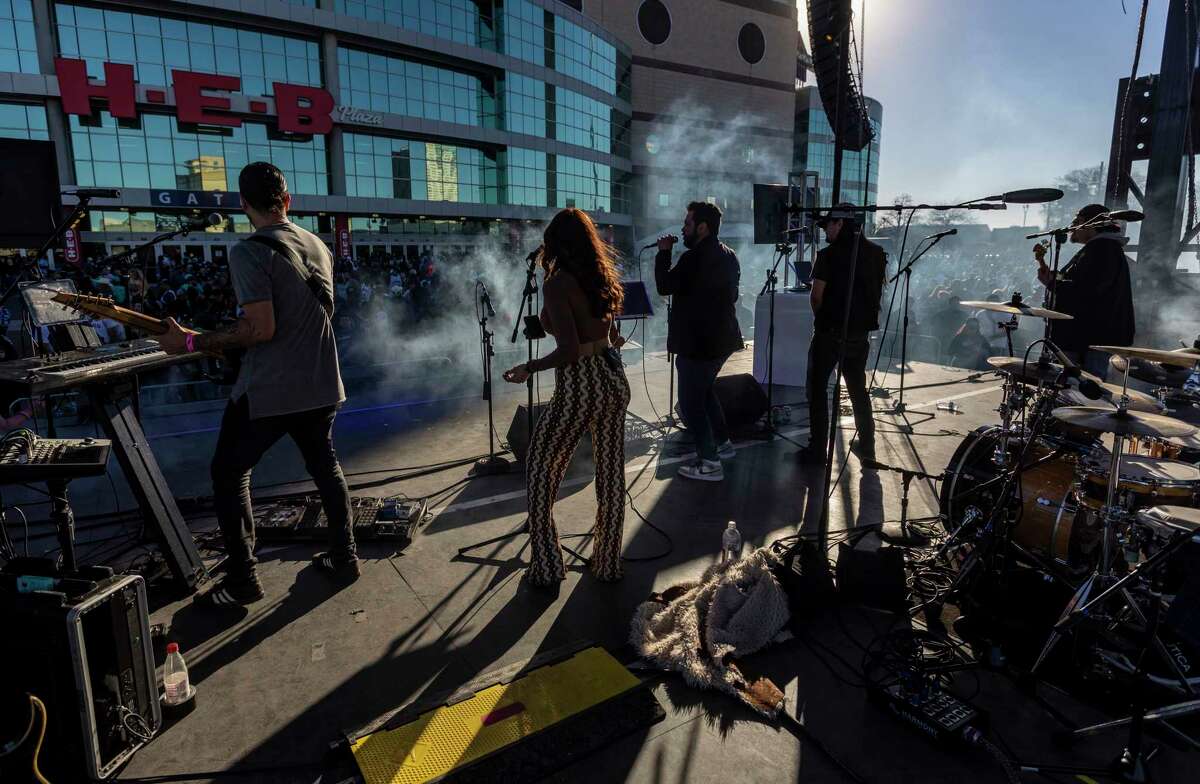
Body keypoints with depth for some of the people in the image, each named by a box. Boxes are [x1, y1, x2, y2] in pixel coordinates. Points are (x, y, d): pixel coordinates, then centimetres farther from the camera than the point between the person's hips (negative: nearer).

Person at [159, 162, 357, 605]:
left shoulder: (249, 253, -15)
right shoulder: (318, 245, 7)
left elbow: (261, 330, -22)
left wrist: (192, 343, -11)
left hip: (267, 391, -6)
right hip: (320, 385, 7)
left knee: (229, 475, 9)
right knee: (325, 467, 18)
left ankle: (242, 580, 13)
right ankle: (344, 557, 25)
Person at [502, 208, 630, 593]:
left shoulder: (558, 284, -14)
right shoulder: (602, 277, 8)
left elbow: (569, 351, -22)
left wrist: (527, 368, -9)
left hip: (579, 388, -7)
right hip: (614, 379, 7)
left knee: (540, 469, 9)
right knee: (611, 473, 13)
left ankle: (546, 570, 13)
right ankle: (608, 562, 26)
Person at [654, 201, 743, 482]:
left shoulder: (694, 258, -20)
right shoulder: (728, 256, 11)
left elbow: (664, 286, -16)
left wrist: (663, 253, -5)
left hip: (697, 342, -10)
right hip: (722, 338, 10)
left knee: (690, 402, -1)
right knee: (703, 390, 26)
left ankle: (709, 464, 3)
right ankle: (722, 443, 35)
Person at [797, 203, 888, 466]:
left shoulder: (829, 254, -12)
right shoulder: (877, 253, 5)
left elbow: (816, 296, -12)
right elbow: (879, 291, 10)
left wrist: (820, 315, 5)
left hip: (829, 333, -5)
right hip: (861, 333, 5)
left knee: (818, 388, 5)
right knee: (858, 388, 17)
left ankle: (817, 450, 5)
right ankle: (867, 448, 21)